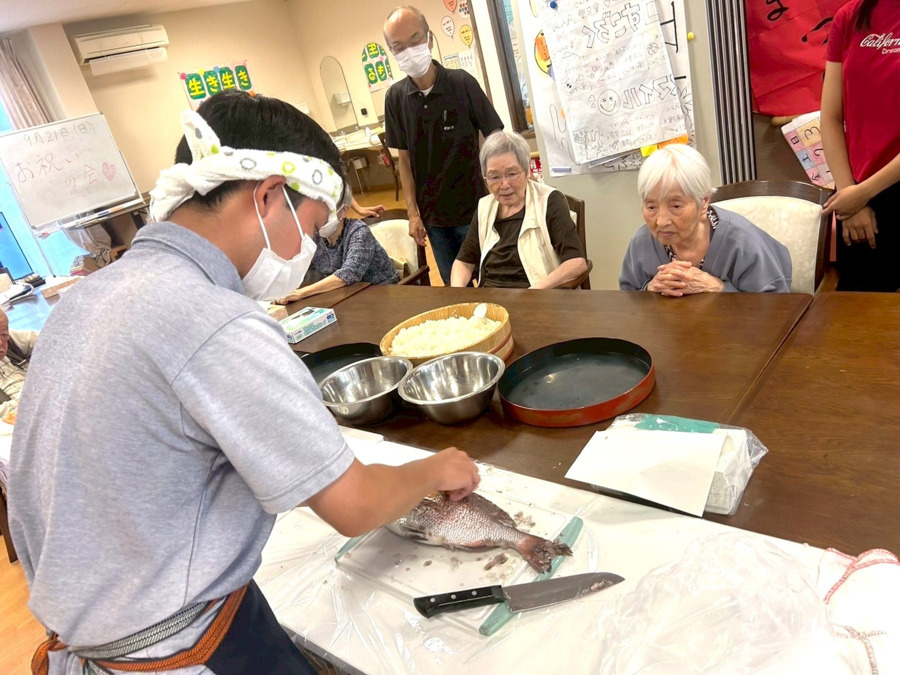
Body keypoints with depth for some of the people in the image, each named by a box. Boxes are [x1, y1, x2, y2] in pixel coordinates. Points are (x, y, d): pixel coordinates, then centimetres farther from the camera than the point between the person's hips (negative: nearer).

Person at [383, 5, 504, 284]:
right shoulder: (395, 97, -2)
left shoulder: (462, 83, -11)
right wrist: (413, 213, 0)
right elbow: (405, 159, 4)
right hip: (433, 217, 3)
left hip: (474, 209, -3)